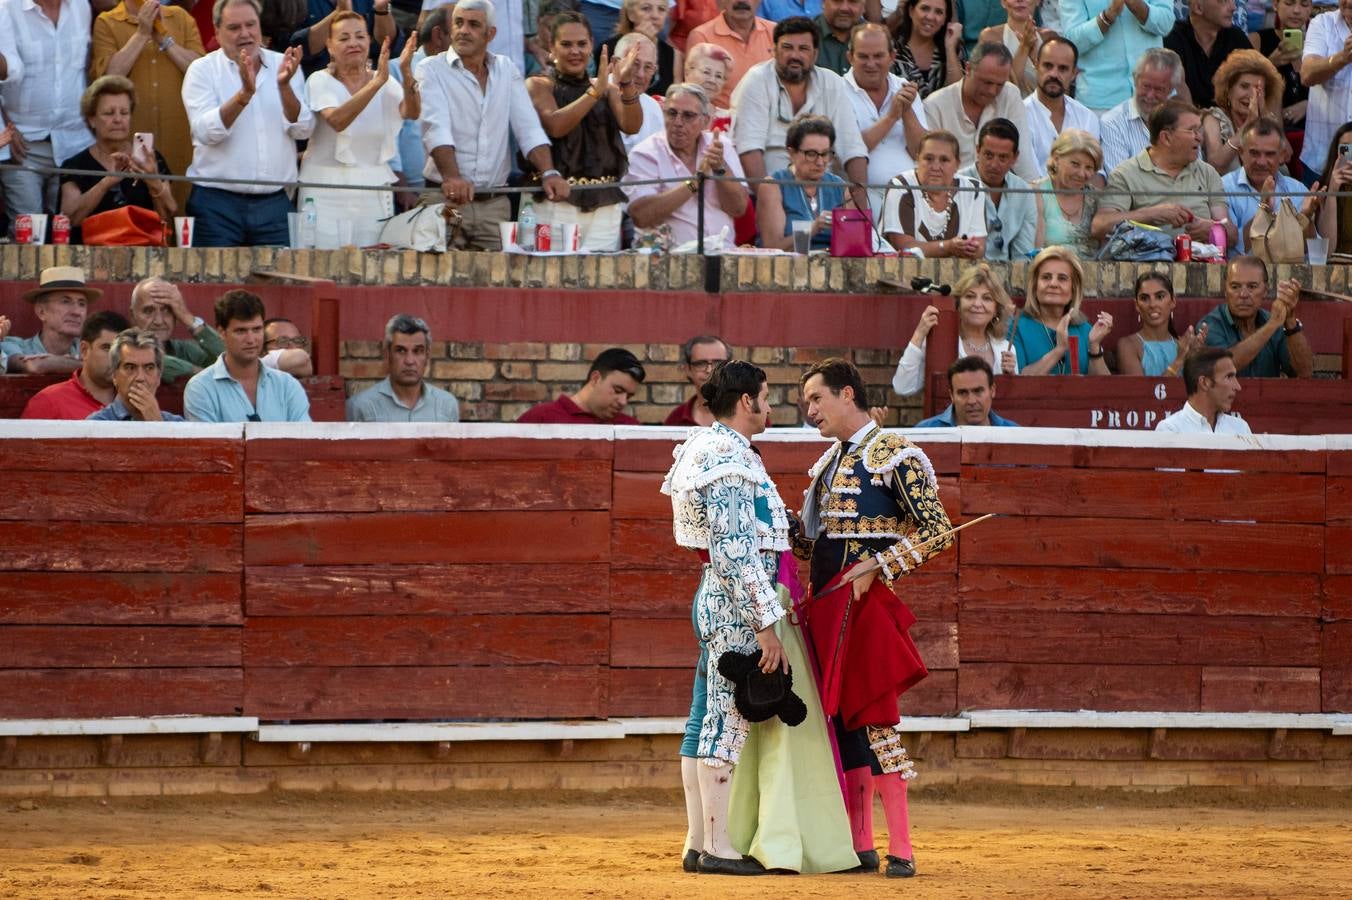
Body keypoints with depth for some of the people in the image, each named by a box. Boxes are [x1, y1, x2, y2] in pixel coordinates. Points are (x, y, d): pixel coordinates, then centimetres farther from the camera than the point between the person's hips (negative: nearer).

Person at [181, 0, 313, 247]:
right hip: (218, 202, -2)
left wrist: (284, 86, -18)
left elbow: (302, 130, -2)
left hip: (274, 201, 2)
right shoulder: (202, 70, 0)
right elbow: (207, 132, -15)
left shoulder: (284, 66, 8)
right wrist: (244, 94, -27)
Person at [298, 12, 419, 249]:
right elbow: (337, 121, -23)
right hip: (328, 191, -3)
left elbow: (412, 112, -13)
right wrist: (377, 82, -33)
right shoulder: (320, 81, -4)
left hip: (374, 191, 3)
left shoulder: (386, 85, 6)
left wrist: (406, 74, -31)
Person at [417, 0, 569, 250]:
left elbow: (528, 129, 5)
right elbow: (436, 128, -16)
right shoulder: (432, 70, -1)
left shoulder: (506, 70, 12)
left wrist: (549, 173, -13)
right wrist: (452, 177, -33)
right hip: (445, 199, -3)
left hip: (495, 203, 3)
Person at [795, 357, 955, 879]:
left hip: (866, 603, -8)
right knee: (842, 723, 8)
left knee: (872, 720, -9)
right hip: (825, 606, 8)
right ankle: (859, 845, 12)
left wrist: (874, 569, -18)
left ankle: (900, 849, -7)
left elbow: (937, 532, -13)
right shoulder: (829, 462, 17)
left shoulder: (895, 456, -7)